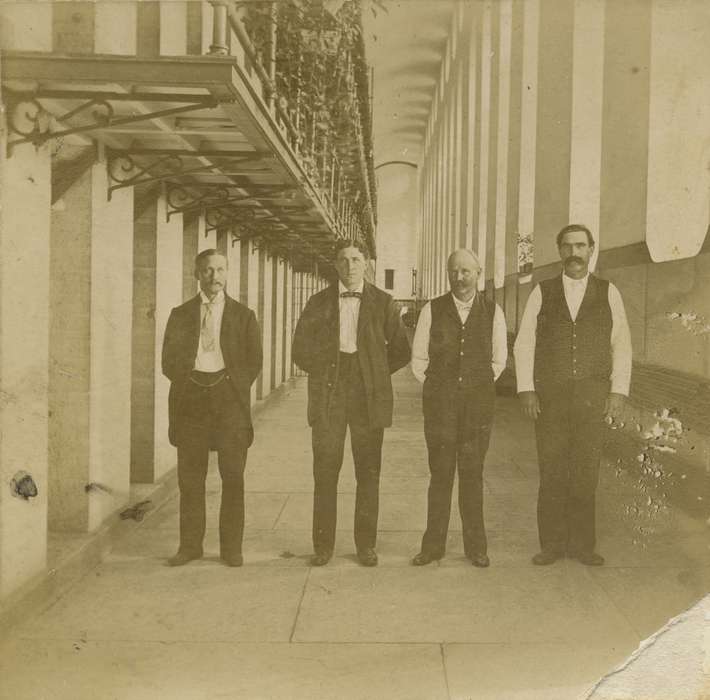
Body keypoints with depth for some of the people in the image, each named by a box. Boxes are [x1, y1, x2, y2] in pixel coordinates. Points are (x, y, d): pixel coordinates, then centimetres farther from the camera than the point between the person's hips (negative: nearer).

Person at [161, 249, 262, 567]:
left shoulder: (243, 315, 10)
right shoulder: (180, 314, 12)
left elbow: (253, 362, 8)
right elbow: (169, 362, 10)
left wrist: (232, 389, -1)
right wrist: (192, 383, 0)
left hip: (229, 398, -1)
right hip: (191, 398, 1)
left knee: (233, 477, -1)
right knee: (190, 477, 3)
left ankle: (231, 548, 8)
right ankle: (190, 545, 13)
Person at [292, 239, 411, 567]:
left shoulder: (383, 303, 5)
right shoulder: (319, 302, 8)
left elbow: (401, 351, 9)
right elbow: (301, 349, 11)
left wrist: (374, 375, 6)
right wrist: (324, 375, 6)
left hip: (368, 396, 0)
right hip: (328, 395, 1)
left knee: (368, 475, 3)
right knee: (325, 474, 0)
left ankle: (366, 545, 14)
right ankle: (323, 545, 9)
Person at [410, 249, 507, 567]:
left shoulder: (493, 312, 4)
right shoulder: (432, 310, 3)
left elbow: (499, 359, 15)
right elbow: (419, 359, 11)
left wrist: (478, 387, 11)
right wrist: (439, 389, 9)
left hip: (478, 404, 0)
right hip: (440, 404, 0)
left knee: (472, 475, 2)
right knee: (440, 474, 1)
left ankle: (476, 546, 12)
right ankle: (433, 545, 10)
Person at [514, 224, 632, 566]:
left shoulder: (608, 293, 7)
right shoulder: (542, 293, 6)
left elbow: (621, 346, 6)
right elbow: (524, 345, 4)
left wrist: (618, 391, -3)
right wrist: (526, 390, -4)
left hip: (591, 397, 0)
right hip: (549, 397, 0)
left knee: (586, 473, 2)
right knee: (551, 472, 2)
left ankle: (581, 544, 14)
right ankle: (552, 544, 12)